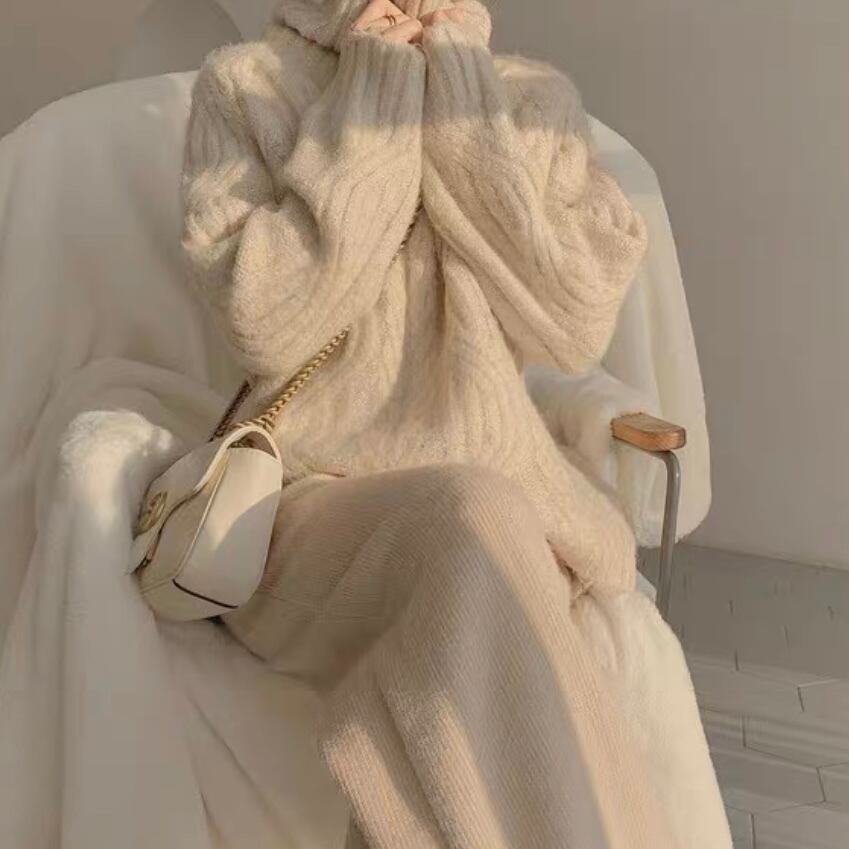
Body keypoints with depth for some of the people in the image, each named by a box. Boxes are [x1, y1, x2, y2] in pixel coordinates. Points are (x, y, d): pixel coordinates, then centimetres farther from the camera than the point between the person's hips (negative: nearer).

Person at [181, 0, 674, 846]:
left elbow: (576, 326, -4)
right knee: (472, 523, -33)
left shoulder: (536, 102, 8)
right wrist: (368, 115, -10)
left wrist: (467, 124, -7)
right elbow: (263, 325, -11)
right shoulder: (243, 87, 2)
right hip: (314, 496, -2)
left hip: (512, 499, 2)